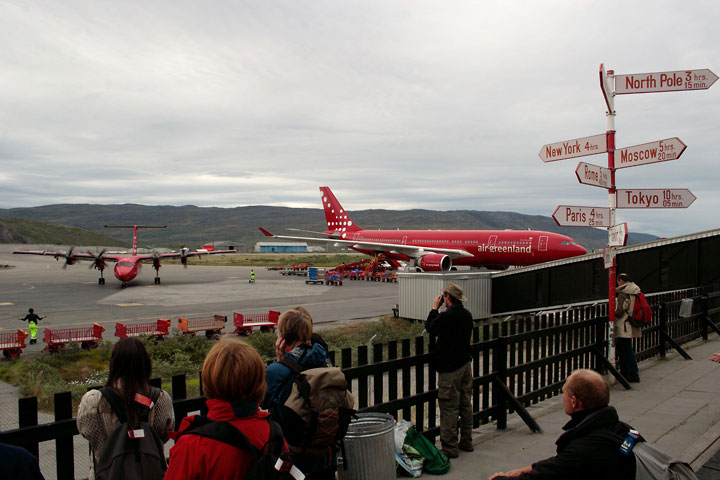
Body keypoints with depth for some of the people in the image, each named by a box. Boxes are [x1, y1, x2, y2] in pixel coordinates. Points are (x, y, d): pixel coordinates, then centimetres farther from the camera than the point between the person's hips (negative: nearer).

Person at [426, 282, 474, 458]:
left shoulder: (447, 316, -21)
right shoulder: (467, 314, 4)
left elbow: (429, 327, -6)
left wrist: (435, 308, 4)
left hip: (450, 367, -8)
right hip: (465, 363, 8)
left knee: (449, 408, -2)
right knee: (465, 404, 16)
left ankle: (449, 447, 4)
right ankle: (466, 442, 26)